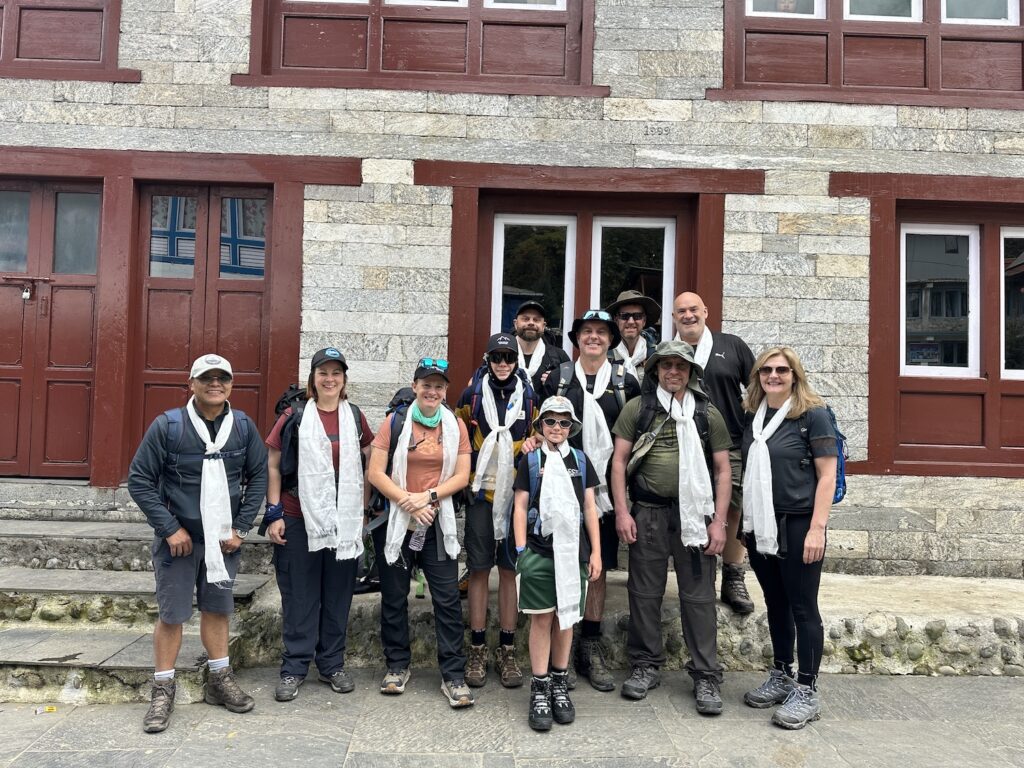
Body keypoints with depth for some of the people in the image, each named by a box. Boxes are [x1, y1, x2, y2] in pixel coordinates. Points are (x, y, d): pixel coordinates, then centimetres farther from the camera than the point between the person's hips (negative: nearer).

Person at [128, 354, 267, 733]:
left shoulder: (243, 426, -3)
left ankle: (220, 680, 27)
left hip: (224, 540, 3)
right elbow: (139, 479, -9)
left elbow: (259, 477, 3)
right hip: (178, 538, -3)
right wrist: (170, 529, -13)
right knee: (171, 614, 4)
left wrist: (241, 528, -3)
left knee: (217, 608, 14)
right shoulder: (168, 425, -11)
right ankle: (162, 691, 18)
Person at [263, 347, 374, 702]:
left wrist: (363, 508, 8)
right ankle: (294, 668, 17)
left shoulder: (355, 418, 6)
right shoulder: (295, 417, -2)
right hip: (299, 520, -2)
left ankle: (332, 665, 24)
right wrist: (274, 514, -5)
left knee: (338, 595, 11)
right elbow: (273, 466, 0)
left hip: (344, 522, 3)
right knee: (299, 596, 5)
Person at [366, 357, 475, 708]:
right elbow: (375, 473, -6)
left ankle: (453, 676, 7)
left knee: (448, 599, -2)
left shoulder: (455, 426, 3)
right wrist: (409, 502, -14)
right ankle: (397, 666, 27)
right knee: (394, 597, 10)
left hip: (438, 523, 1)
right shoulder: (395, 422, -2)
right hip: (395, 521, 0)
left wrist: (428, 497, -14)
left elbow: (462, 476, 0)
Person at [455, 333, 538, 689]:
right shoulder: (471, 395, 3)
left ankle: (507, 651, 16)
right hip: (481, 493, -1)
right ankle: (477, 651, 14)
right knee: (479, 569, 4)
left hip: (516, 493, 1)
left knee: (509, 570, 6)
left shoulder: (528, 396, 6)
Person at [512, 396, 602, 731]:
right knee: (542, 618, 0)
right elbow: (521, 508, 4)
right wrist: (521, 550, -3)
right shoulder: (530, 461, 5)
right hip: (540, 550, -2)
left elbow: (590, 509, 11)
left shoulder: (581, 461, 11)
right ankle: (540, 690, 8)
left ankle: (560, 684, 21)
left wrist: (595, 551, 6)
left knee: (566, 617, 8)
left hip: (573, 550, 2)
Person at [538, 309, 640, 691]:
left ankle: (591, 649, 18)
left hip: (605, 488, 1)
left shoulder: (624, 380, 7)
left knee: (598, 567, 6)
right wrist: (535, 442, -10)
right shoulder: (558, 378, 5)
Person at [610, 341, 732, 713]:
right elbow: (619, 461, 3)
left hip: (694, 514, 0)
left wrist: (719, 521, -1)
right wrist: (622, 511, -4)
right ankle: (646, 666, 23)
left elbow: (722, 469, 7)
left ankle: (706, 675, 14)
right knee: (645, 592, 8)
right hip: (647, 513, 0)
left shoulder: (708, 413, 7)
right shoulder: (637, 408, 5)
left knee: (698, 596, 3)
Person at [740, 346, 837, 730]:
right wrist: (743, 520, 9)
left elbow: (827, 475, -9)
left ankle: (807, 692, 12)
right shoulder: (752, 416, 9)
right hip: (759, 525, 6)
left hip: (797, 525, -5)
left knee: (802, 607, 2)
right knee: (775, 604, 15)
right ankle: (780, 678, 28)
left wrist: (817, 528, -15)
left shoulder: (813, 414, -7)